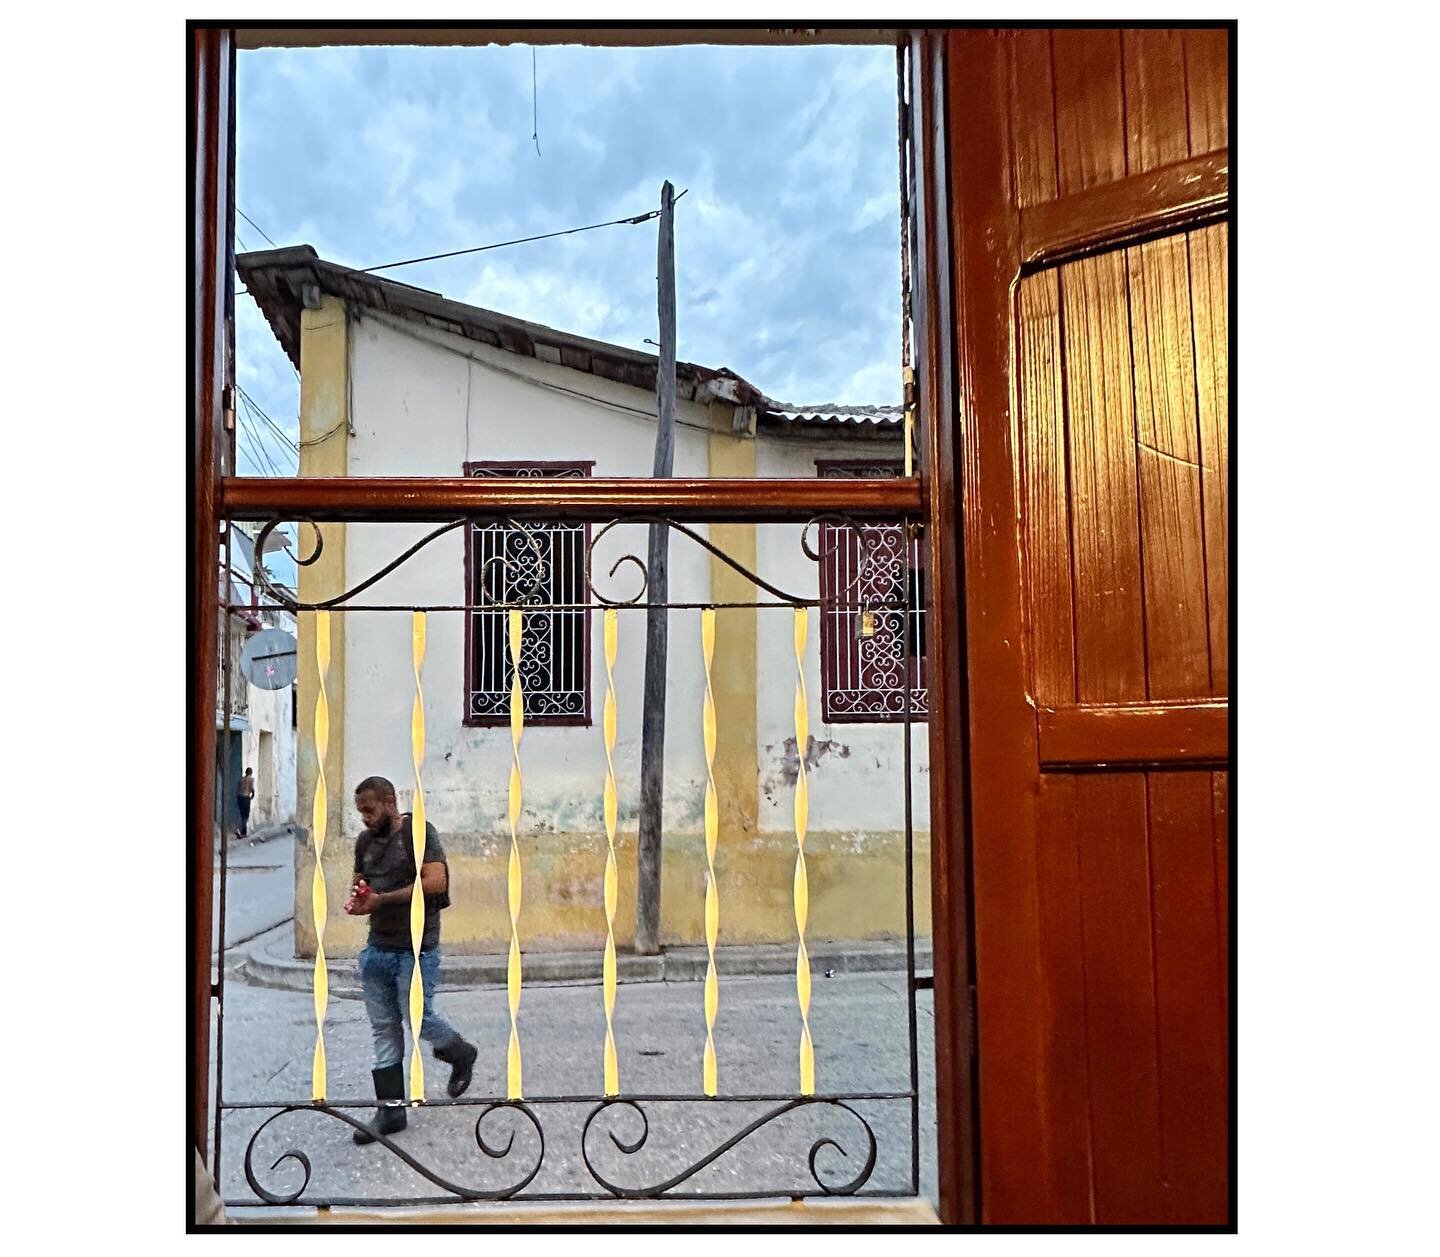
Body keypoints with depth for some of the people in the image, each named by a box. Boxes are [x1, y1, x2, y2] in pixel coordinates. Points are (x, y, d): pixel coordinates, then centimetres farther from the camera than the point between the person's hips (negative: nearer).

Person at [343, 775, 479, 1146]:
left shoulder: (419, 832, -11)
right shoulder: (365, 841, 10)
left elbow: (435, 881, -21)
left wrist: (382, 900, -21)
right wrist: (355, 900, -4)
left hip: (416, 948, -7)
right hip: (378, 947, 7)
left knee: (417, 1016, -5)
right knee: (383, 1027, 8)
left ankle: (461, 1054, 25)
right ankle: (391, 1110, 16)